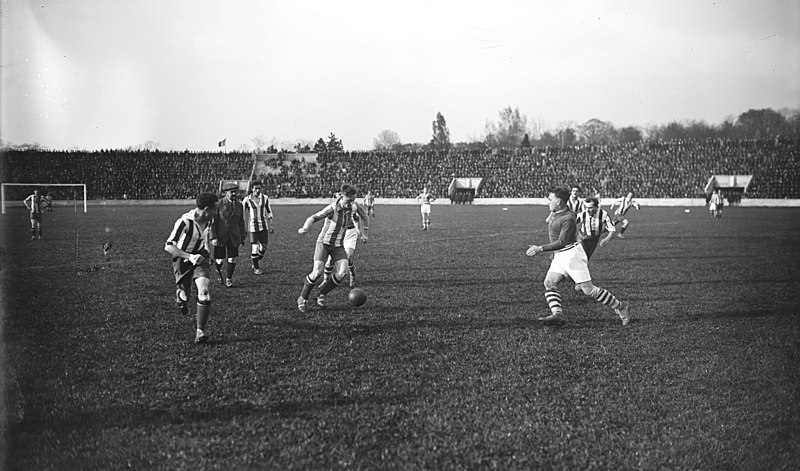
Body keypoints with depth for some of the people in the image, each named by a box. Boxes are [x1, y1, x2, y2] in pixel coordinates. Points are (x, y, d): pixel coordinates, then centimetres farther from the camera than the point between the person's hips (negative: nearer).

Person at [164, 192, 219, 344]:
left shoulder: (209, 219, -5)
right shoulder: (185, 222, -26)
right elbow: (168, 246, -25)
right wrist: (190, 256, -33)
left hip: (199, 257, 4)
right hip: (182, 260, -4)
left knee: (205, 289, -18)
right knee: (185, 295, 1)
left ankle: (200, 331, -13)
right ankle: (180, 295, 44)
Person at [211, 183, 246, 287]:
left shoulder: (239, 205, 6)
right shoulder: (218, 204, -8)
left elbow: (241, 223, 15)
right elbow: (213, 221, -8)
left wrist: (242, 238, 15)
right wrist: (213, 237, -14)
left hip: (234, 236, 3)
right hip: (220, 236, -3)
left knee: (232, 259, -2)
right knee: (220, 260, 1)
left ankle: (228, 279, 14)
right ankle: (218, 271, 35)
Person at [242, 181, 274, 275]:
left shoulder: (265, 198, 1)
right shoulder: (247, 200, -7)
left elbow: (269, 212, 11)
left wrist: (271, 226, 10)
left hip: (264, 226, 3)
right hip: (253, 226, -3)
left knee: (263, 247, 5)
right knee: (254, 247, -6)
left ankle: (256, 262, 30)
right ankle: (256, 268, 9)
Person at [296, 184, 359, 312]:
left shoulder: (349, 208, -1)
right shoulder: (332, 209, -19)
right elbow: (312, 218, -23)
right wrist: (305, 228, -42)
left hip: (338, 246, 5)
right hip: (324, 243, -5)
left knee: (342, 273, -16)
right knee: (318, 272, -21)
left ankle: (321, 295, 6)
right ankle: (303, 299, 2)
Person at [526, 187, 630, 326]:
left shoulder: (568, 218, -19)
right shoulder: (556, 214, 10)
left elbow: (562, 242, -24)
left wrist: (540, 249, -27)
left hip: (572, 254, -9)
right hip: (559, 256, 9)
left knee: (588, 288, -8)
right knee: (549, 283, -10)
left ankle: (621, 307, 5)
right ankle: (557, 315, -21)